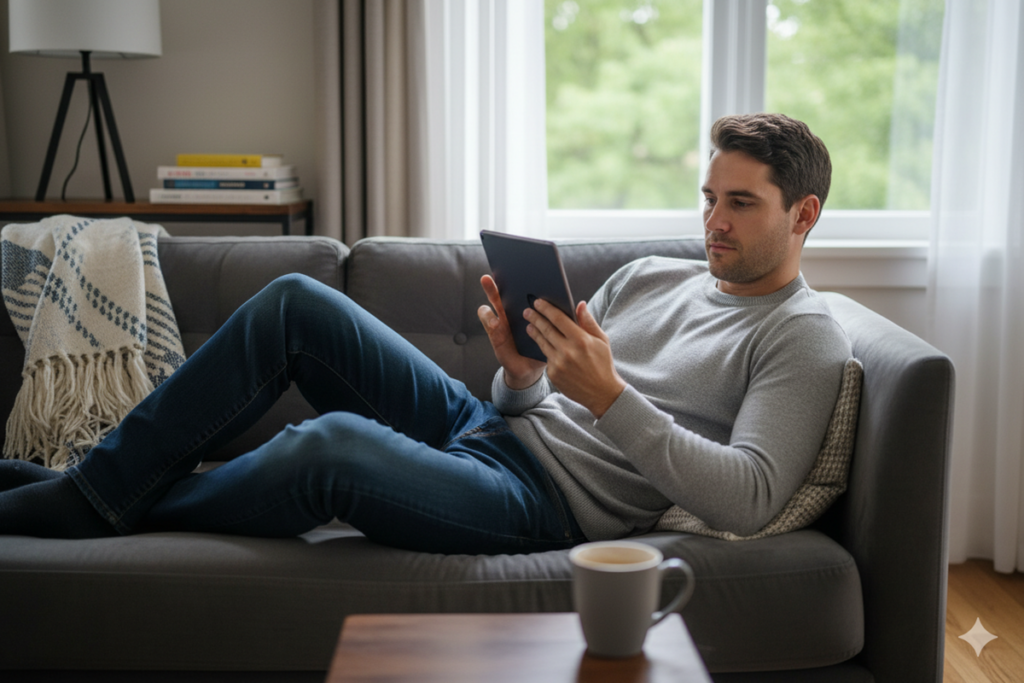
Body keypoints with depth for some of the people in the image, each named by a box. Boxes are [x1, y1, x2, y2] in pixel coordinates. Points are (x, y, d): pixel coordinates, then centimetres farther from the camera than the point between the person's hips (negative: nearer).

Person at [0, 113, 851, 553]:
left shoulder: (804, 339, -3)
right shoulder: (648, 276, 18)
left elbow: (747, 498, -19)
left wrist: (608, 397, -24)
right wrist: (521, 371, -7)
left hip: (549, 496, -7)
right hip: (480, 426, 8)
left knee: (332, 443, -32)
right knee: (296, 302, -8)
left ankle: (92, 513, -10)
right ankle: (94, 478, -4)